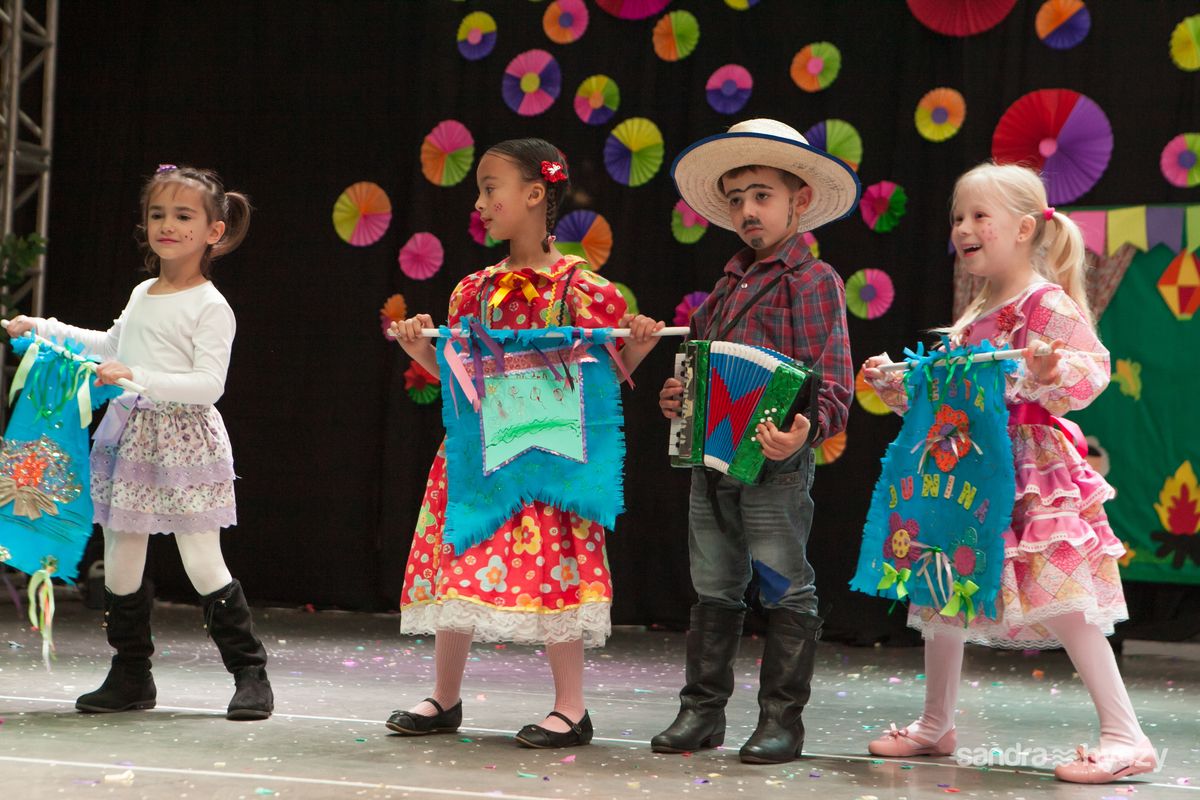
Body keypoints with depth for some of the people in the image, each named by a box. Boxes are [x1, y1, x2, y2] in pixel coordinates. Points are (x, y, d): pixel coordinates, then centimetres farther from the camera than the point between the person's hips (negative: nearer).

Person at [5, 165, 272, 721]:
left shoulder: (210, 306, -8)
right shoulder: (142, 295, 14)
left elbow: (208, 384, -17)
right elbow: (111, 345, 33)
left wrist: (139, 378, -25)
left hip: (185, 439, -7)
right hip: (130, 437, 7)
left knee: (204, 565, -7)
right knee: (120, 565, 8)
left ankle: (250, 674, 3)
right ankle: (131, 677, 20)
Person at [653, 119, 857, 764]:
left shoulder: (813, 279, -5)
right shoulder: (730, 283, 18)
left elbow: (832, 379, -13)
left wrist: (805, 431, -30)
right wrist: (677, 396, 7)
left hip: (775, 462, -7)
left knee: (785, 593, 1)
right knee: (714, 591, 13)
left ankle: (782, 718, 8)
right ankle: (702, 710, 21)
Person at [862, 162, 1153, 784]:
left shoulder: (1048, 303, -8)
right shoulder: (974, 318, 16)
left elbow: (1092, 372, -18)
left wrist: (1053, 370, -37)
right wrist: (895, 384, 13)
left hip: (1033, 473, -9)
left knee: (1062, 605, -13)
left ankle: (1125, 738, -7)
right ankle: (936, 726, 29)